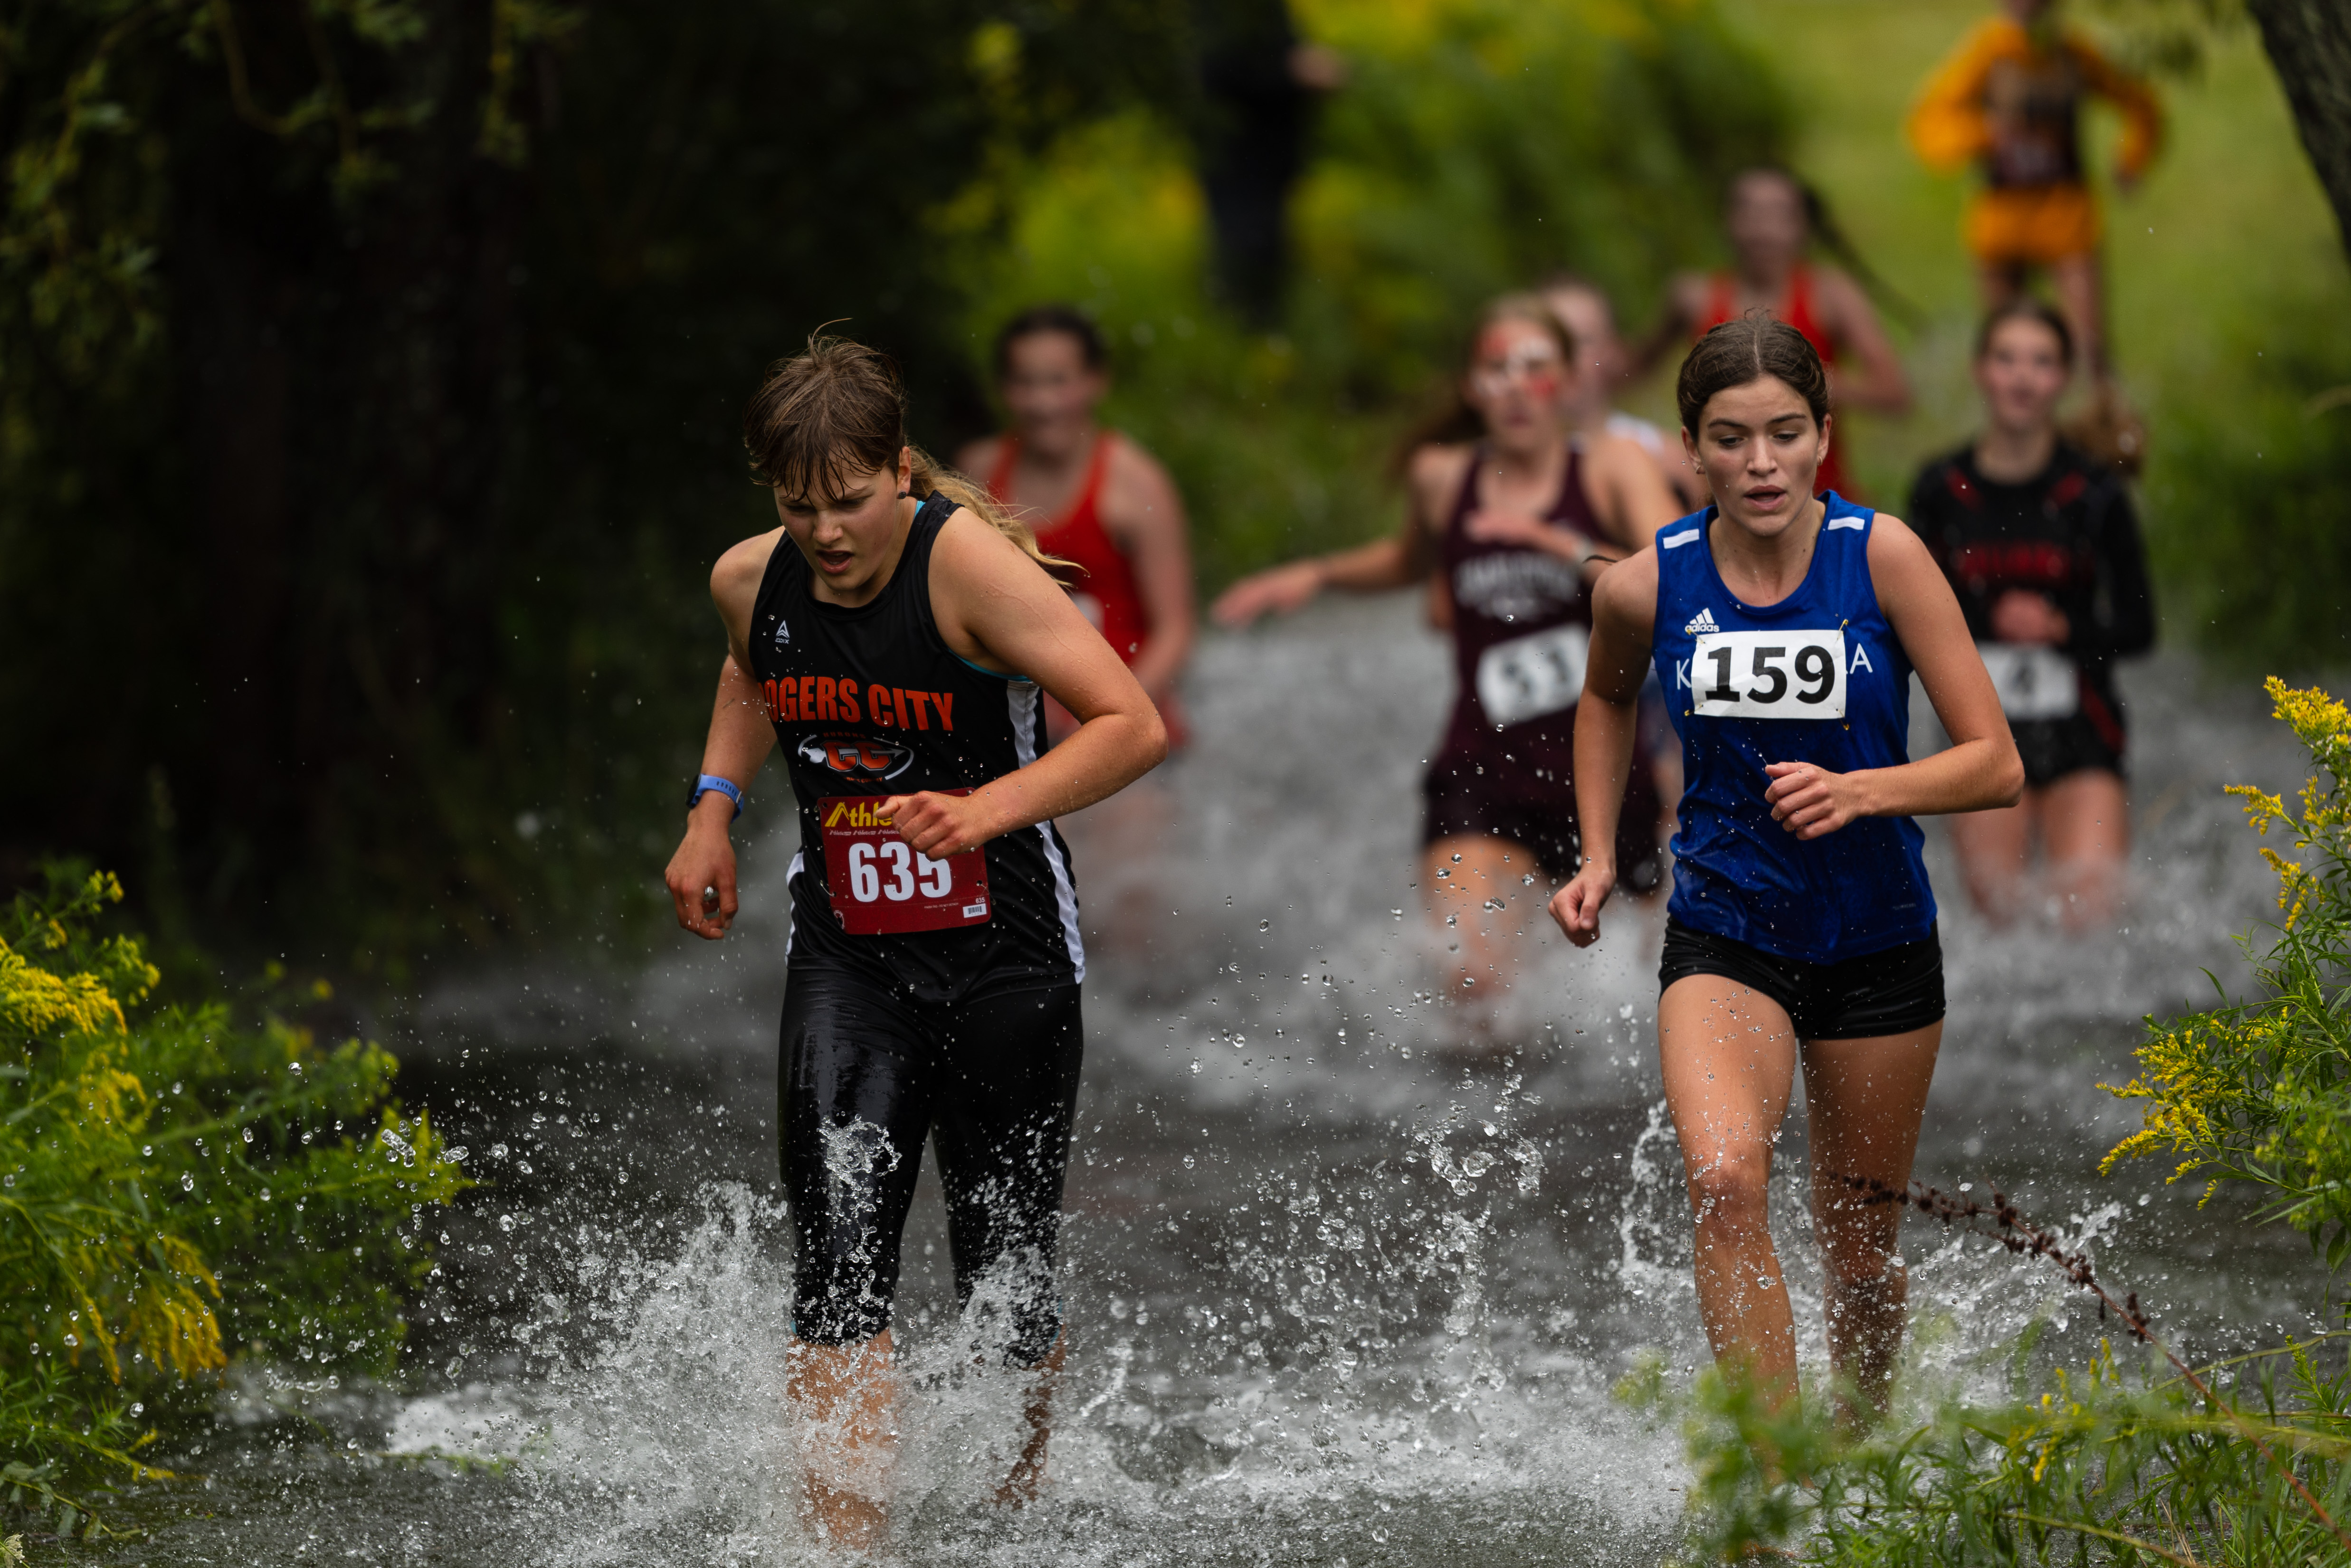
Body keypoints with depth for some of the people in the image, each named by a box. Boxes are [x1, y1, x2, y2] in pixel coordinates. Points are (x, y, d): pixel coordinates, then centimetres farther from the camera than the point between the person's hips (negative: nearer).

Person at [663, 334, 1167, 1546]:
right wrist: (714, 809, 9)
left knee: (1004, 1285, 7)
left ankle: (1027, 1501, 37)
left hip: (1003, 957, -3)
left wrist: (989, 811, -34)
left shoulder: (967, 560, -19)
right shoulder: (751, 582, -2)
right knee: (838, 1255, -16)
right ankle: (849, 1538, -19)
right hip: (845, 958, 3)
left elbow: (1135, 726, -22)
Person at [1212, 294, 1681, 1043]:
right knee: (1470, 979, -22)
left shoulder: (1612, 466, -1)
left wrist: (1568, 548, -26)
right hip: (1484, 775, 0)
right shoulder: (1442, 478, 7)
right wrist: (1313, 575, 21)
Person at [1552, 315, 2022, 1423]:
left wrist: (1860, 793, -27)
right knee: (1725, 1180, -26)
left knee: (1857, 1247, 11)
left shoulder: (1883, 556, -12)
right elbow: (1605, 699, 18)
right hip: (1723, 935, 0)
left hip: (1877, 946, 0)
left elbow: (1996, 766, -12)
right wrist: (1598, 859, 9)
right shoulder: (1647, 587, -7)